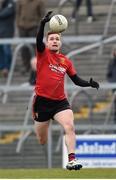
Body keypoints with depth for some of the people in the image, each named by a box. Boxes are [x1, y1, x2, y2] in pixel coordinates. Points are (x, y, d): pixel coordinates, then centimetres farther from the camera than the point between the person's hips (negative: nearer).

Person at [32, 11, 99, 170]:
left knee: (70, 126, -22)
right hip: (42, 101, -2)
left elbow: (76, 80, 14)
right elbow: (39, 40, -22)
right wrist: (43, 23, -38)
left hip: (60, 102, 2)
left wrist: (89, 84, -5)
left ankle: (71, 160, -26)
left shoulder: (66, 61, 9)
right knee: (42, 140, 7)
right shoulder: (43, 54, -2)